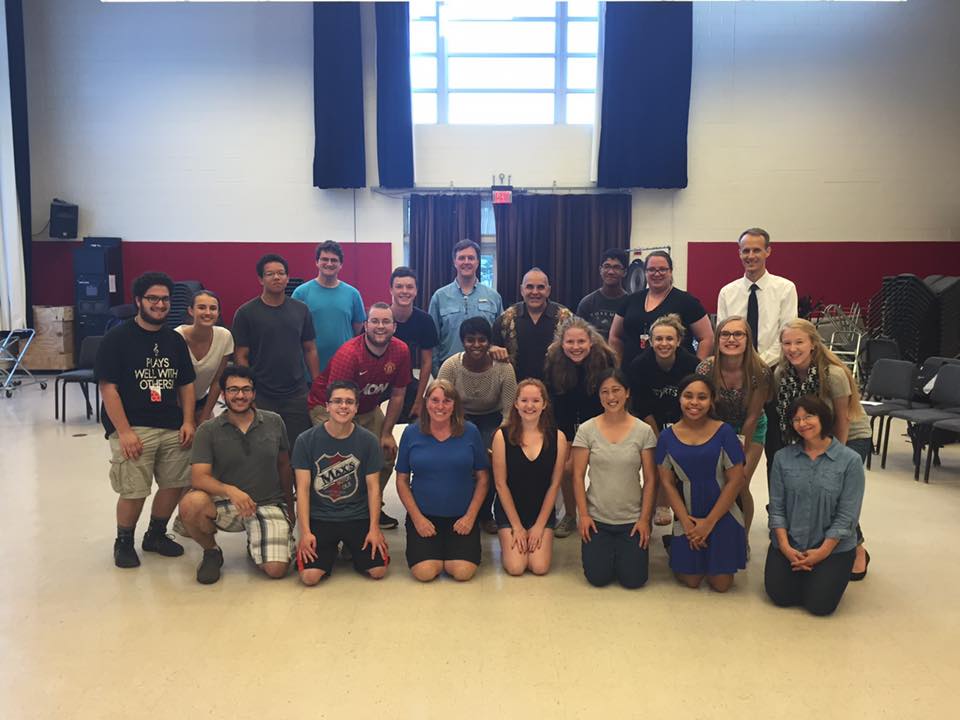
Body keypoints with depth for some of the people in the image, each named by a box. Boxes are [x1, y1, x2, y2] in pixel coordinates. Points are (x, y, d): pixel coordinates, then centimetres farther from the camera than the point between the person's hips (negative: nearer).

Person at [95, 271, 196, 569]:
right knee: (134, 492, -5)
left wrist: (188, 421, 4)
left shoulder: (175, 340, 12)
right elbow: (107, 387, -9)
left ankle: (156, 535, 31)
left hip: (173, 427, 5)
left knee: (174, 484, 7)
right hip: (133, 428, -5)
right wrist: (124, 431, -15)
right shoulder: (117, 338, -5)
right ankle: (123, 542, 21)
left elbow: (186, 384, 16)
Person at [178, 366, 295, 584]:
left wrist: (290, 508, 17)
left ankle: (255, 544, 19)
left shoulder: (274, 422, 2)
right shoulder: (208, 431, -4)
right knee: (191, 504, -33)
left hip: (268, 505, 1)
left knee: (276, 570, -19)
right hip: (226, 505, 0)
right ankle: (211, 552, 0)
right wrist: (229, 490, -34)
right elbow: (199, 477, -15)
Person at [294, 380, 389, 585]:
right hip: (319, 518, -1)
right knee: (310, 576, -18)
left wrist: (374, 528, -8)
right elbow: (303, 489, -5)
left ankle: (352, 549, 19)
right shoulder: (306, 440, -5)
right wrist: (305, 532, -12)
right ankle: (330, 551, 17)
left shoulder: (369, 441, -3)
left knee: (378, 570, -14)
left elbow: (373, 487, -1)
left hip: (358, 517, 1)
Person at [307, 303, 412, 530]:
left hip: (368, 409, 6)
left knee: (386, 454, 1)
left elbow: (397, 395, -2)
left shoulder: (401, 351, -14)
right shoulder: (349, 354, -30)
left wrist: (387, 434, -3)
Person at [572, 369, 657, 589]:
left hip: (632, 519, 0)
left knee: (633, 580, -2)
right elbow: (578, 476, -2)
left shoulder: (644, 431, -5)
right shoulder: (586, 430, -5)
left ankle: (625, 550, 30)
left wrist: (644, 518, -5)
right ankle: (605, 549, 29)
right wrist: (583, 515, -6)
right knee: (597, 578, -3)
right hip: (597, 518, 0)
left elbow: (650, 479, -2)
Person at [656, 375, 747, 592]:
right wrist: (686, 521, -9)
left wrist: (709, 522, -10)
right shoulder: (668, 436, -4)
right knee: (690, 580, 7)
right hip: (687, 519, 1)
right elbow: (667, 483, -1)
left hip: (722, 517, -1)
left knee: (721, 584, 4)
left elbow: (735, 481, -9)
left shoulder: (724, 432, -11)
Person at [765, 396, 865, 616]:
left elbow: (847, 516, -11)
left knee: (819, 604, -11)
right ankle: (801, 572, 25)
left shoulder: (850, 460, -10)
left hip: (834, 546, -2)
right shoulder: (783, 457, -2)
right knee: (780, 596, -8)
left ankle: (821, 573, 22)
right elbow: (776, 507, -1)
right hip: (789, 543, 2)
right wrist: (785, 546, -12)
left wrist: (822, 552, -15)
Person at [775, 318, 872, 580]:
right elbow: (785, 416, -3)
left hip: (851, 436, -4)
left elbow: (843, 420, -18)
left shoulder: (834, 374, -29)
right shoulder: (781, 373, -16)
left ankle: (858, 551, 11)